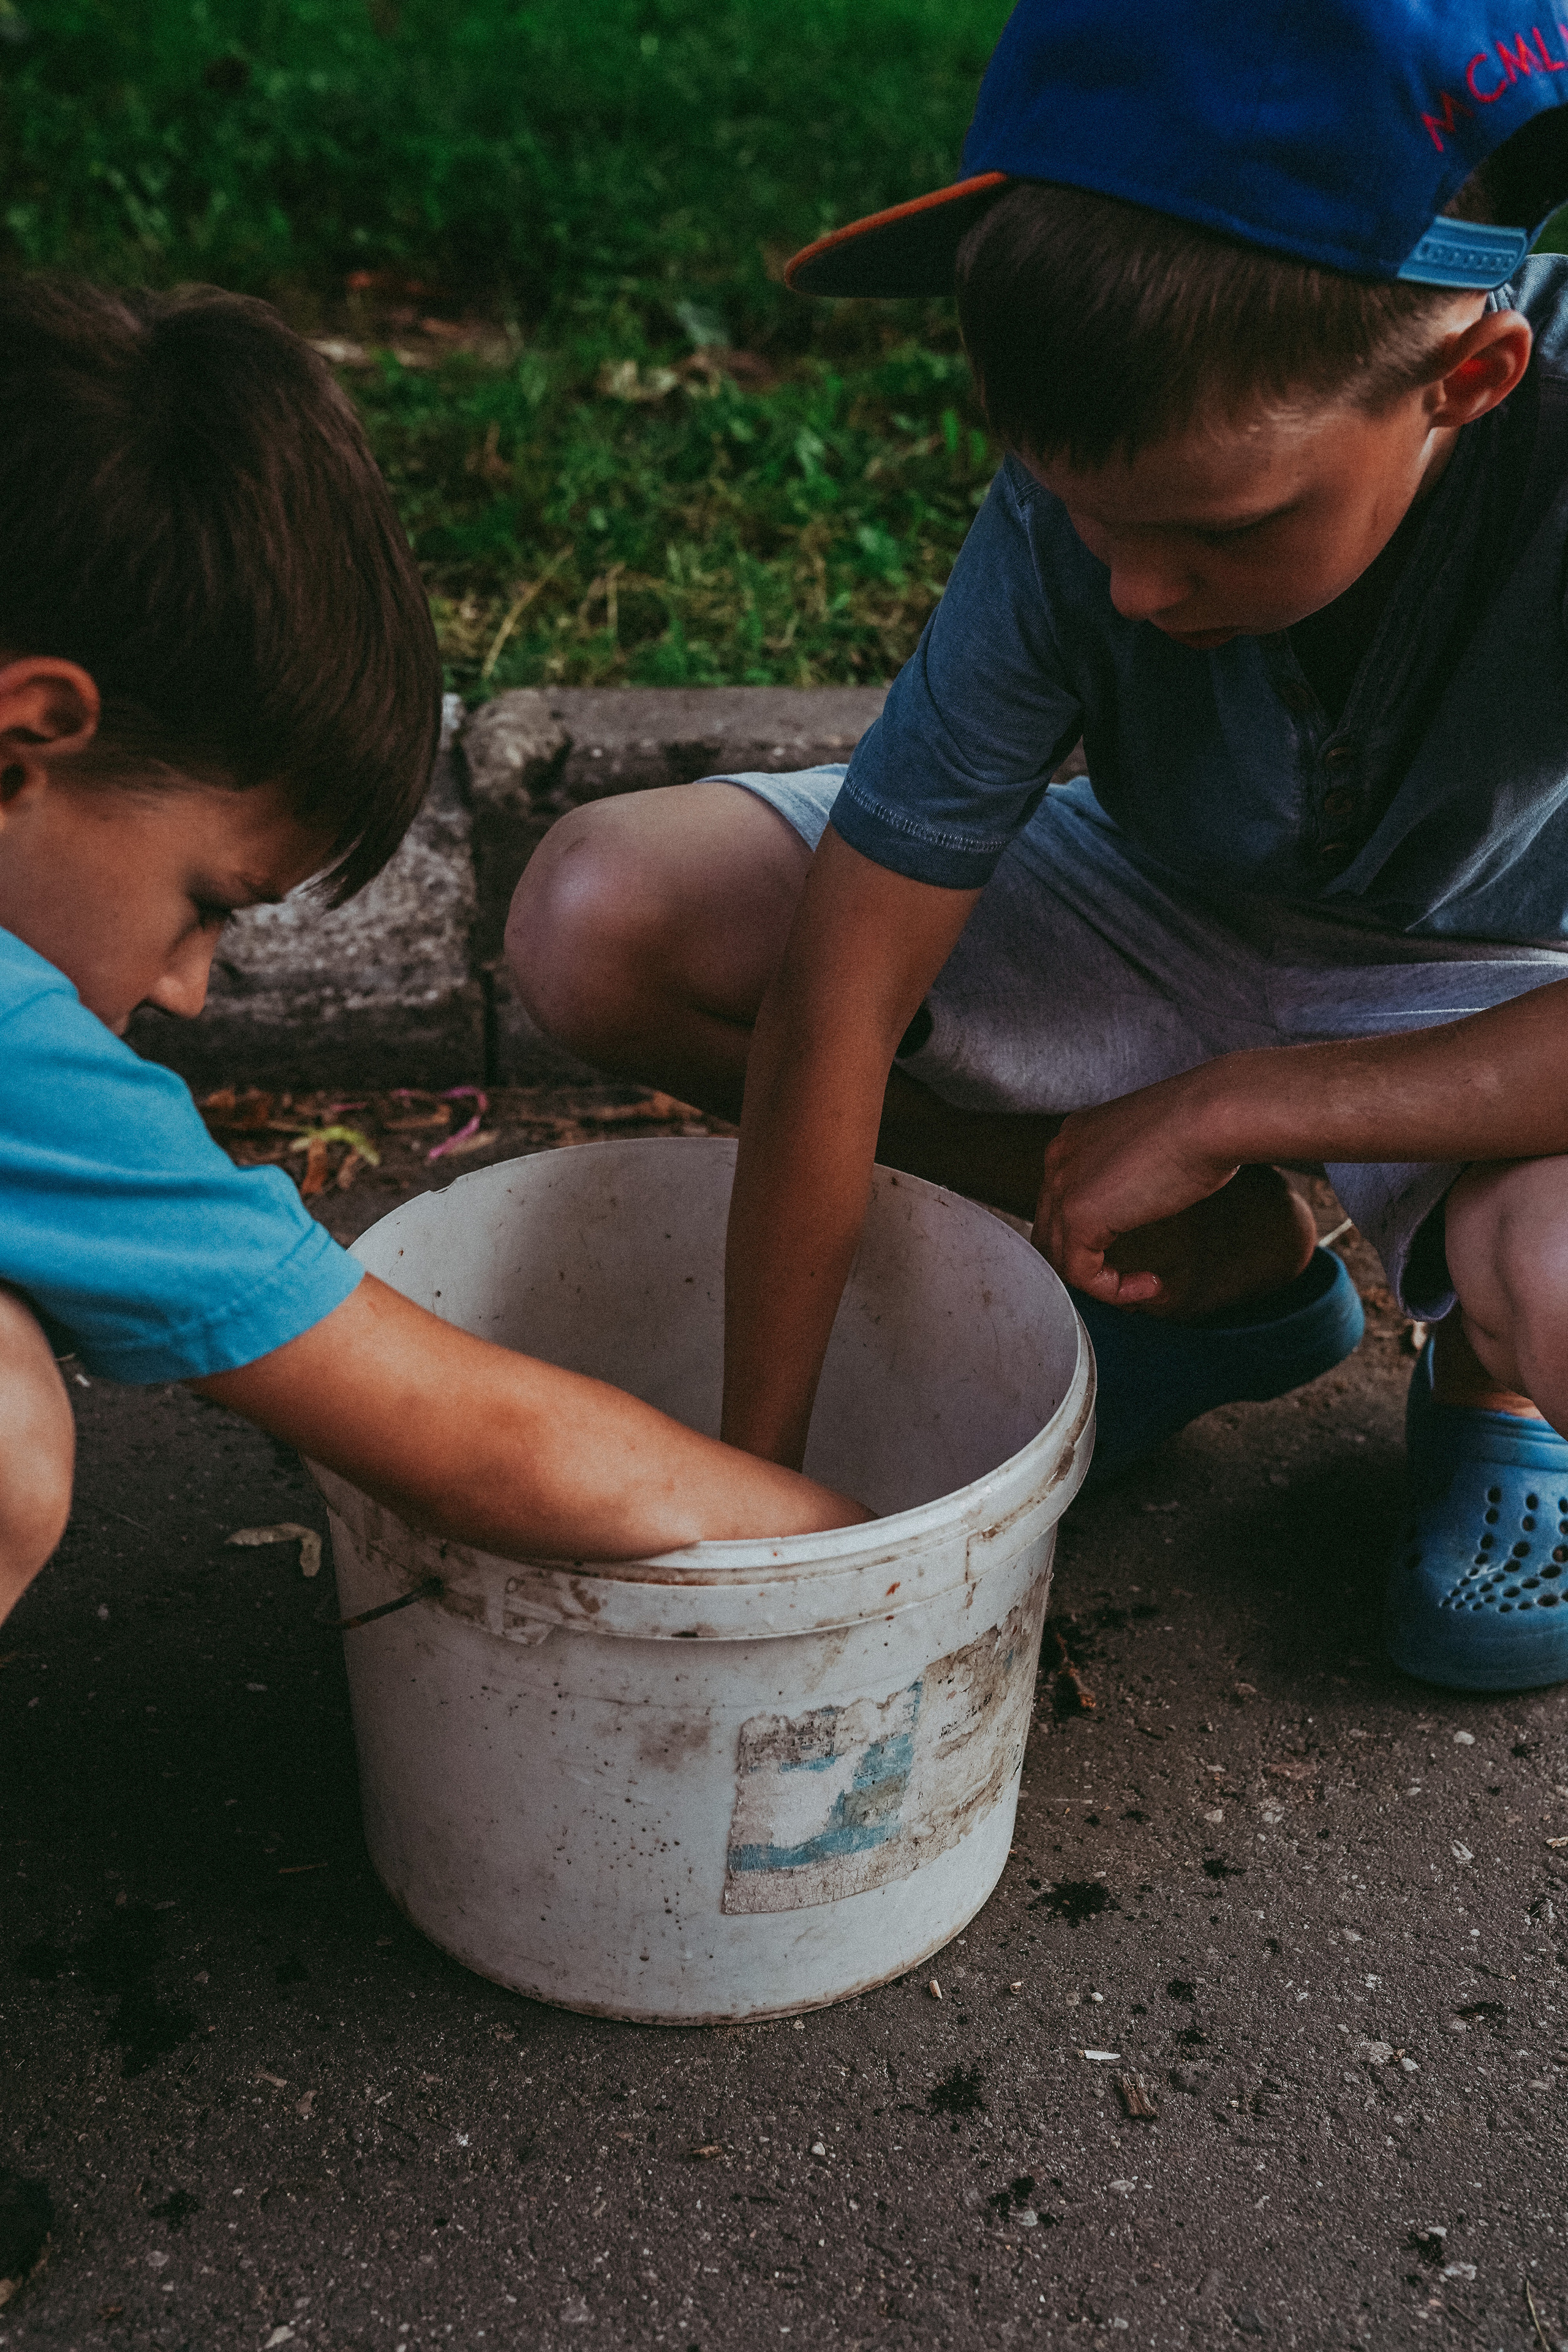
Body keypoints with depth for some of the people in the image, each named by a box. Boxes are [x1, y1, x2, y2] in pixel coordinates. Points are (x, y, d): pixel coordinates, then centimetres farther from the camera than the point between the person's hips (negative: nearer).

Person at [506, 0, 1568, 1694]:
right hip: (1174, 920, 4)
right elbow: (834, 1001, -24)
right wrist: (752, 1478, -20)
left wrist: (1222, 1109, -30)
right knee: (600, 920, -15)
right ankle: (1226, 1266, 0)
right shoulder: (1071, 514, -25)